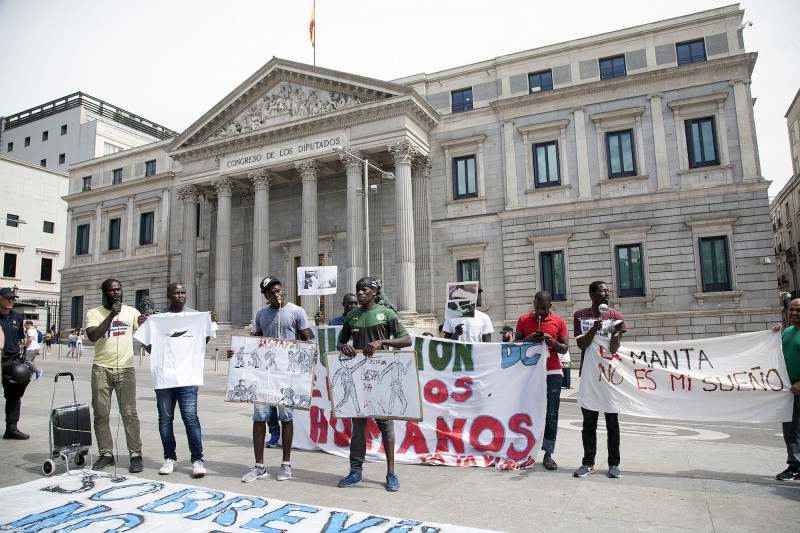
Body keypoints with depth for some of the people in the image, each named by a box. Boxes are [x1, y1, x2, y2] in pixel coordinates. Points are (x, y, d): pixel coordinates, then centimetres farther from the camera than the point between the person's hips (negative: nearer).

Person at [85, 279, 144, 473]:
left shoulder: (131, 312, 10)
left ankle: (136, 455, 0)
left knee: (129, 413, -4)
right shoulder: (94, 313, 7)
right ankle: (106, 454, 16)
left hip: (125, 369, -1)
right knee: (101, 413, 4)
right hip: (101, 369, 1)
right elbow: (93, 336, -10)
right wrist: (112, 314, -14)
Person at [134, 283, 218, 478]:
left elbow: (203, 342, 12)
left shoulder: (196, 316, 11)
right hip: (163, 376, 1)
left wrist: (211, 324, 1)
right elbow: (150, 348, 9)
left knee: (191, 417, -7)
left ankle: (197, 459, -1)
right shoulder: (157, 318, 9)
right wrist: (143, 326, -1)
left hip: (188, 376, -1)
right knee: (165, 419, 8)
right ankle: (170, 458, 21)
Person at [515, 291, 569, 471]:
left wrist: (553, 343, -12)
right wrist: (529, 339, -10)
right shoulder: (523, 320, 9)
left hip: (552, 373, 0)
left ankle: (548, 454, 6)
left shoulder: (559, 322, 8)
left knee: (551, 415, -1)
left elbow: (565, 349, 8)